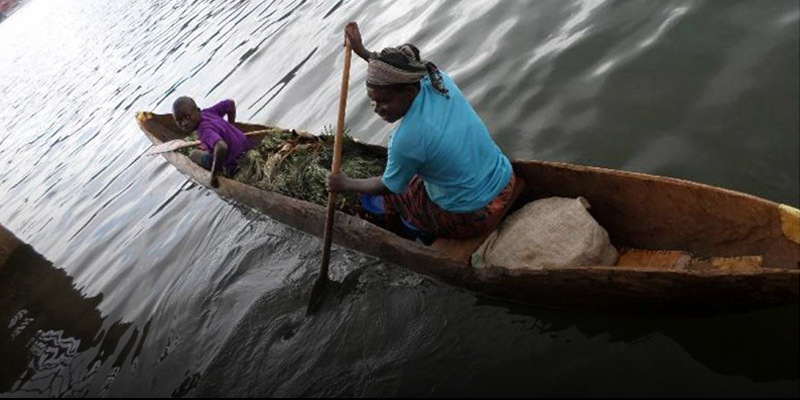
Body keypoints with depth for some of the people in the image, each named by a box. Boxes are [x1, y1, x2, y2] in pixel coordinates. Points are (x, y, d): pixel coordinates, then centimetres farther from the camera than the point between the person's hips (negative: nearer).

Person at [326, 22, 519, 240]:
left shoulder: (406, 139, -29)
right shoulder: (439, 79, -12)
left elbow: (388, 187, -8)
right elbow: (401, 71, 14)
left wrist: (345, 184, 7)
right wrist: (362, 51, 18)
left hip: (470, 220, -6)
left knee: (391, 193, 16)